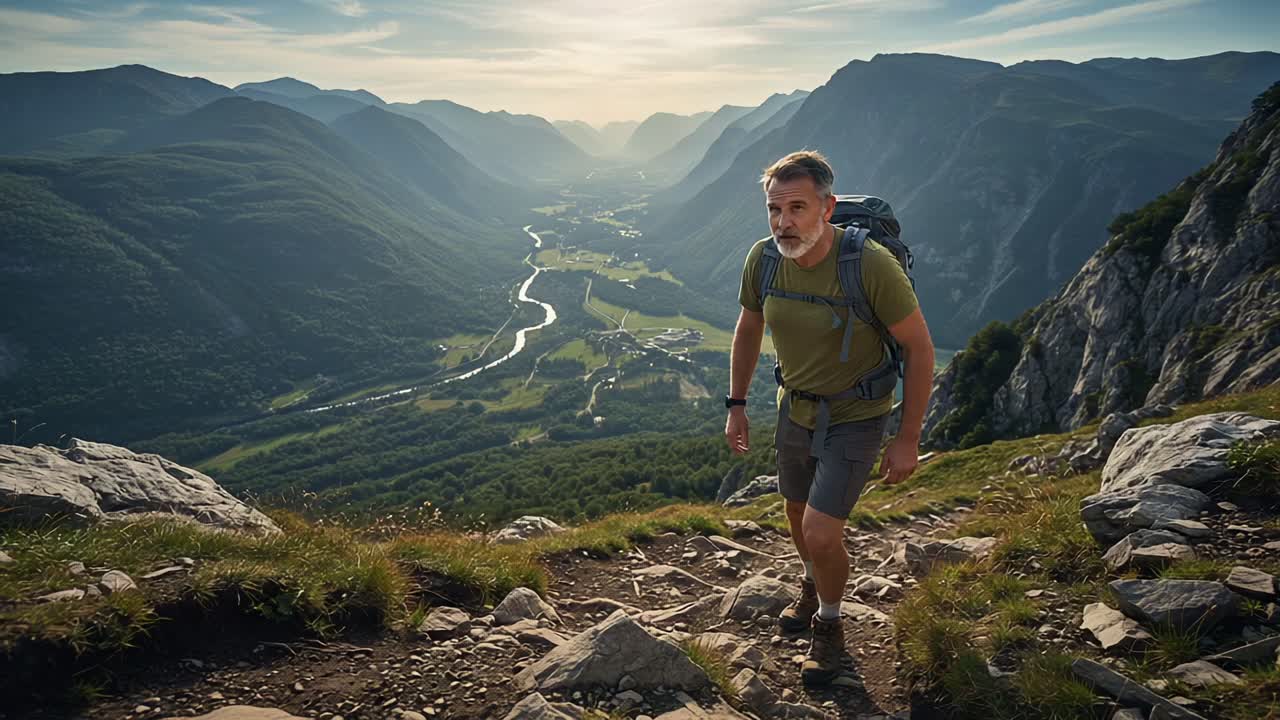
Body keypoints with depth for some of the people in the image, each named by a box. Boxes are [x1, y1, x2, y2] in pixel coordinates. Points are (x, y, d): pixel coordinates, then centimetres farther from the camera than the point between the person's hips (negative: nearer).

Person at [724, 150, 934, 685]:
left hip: (855, 417, -5)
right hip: (795, 408, 5)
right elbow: (748, 330, 5)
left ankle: (829, 625, 20)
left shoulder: (872, 265, -30)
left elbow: (919, 347, -19)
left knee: (821, 534, -11)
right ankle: (813, 585, 55)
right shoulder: (762, 259, -14)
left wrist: (908, 439, -15)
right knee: (798, 518, 23)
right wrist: (736, 405, 6)